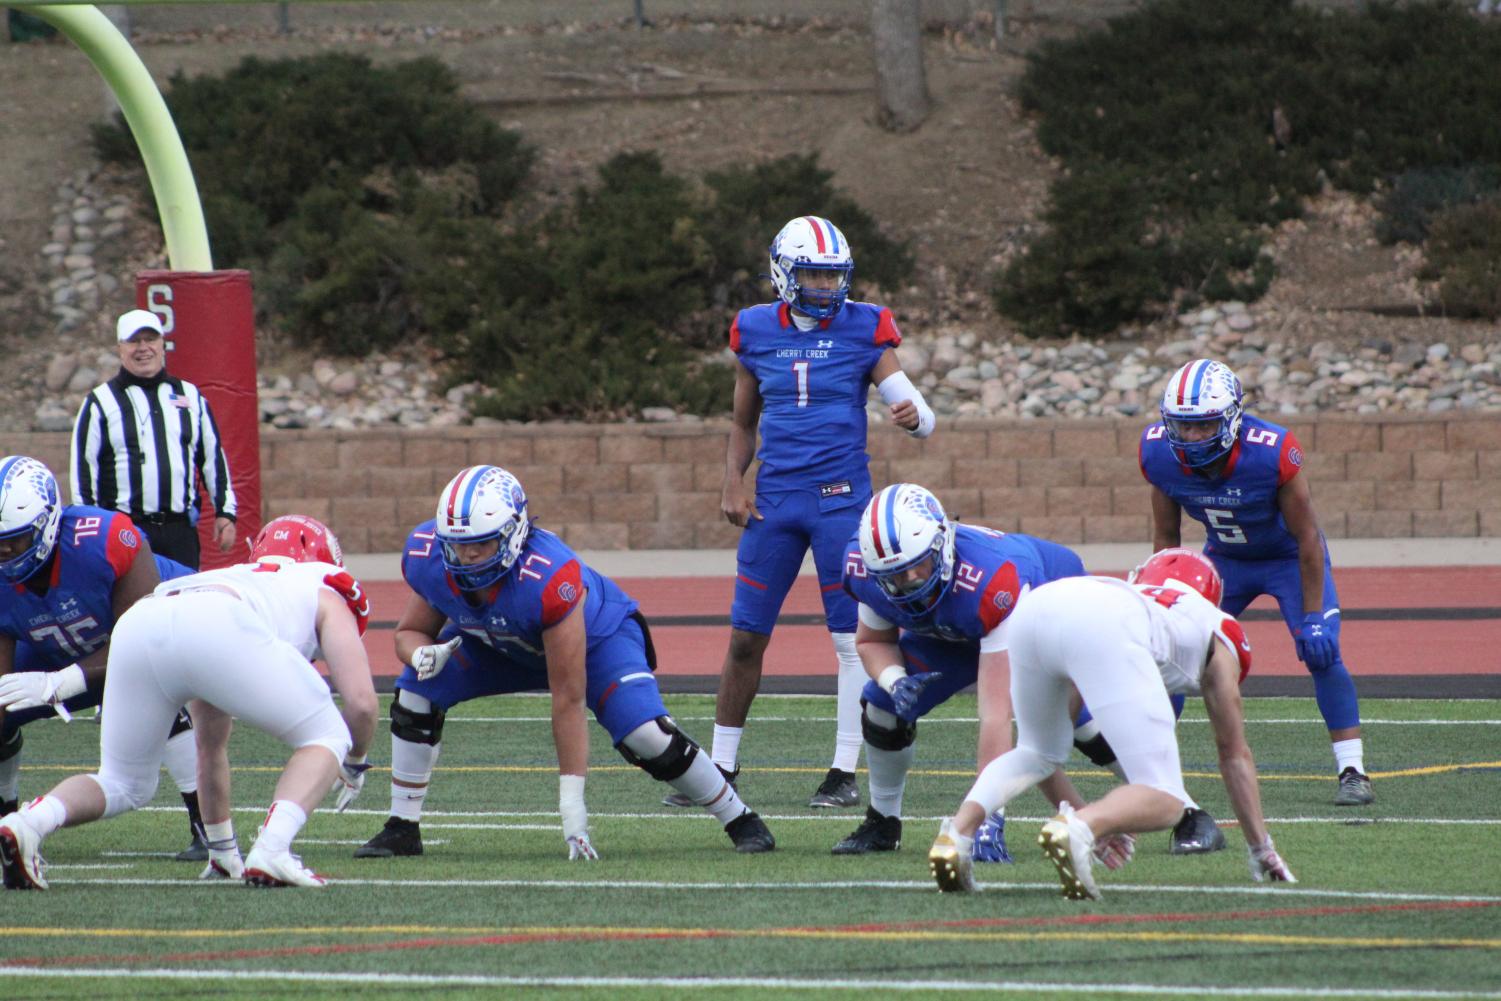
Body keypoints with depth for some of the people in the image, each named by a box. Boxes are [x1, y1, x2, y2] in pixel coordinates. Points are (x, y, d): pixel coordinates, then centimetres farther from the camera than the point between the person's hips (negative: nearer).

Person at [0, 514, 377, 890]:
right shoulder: (324, 591, 34)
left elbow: (211, 745, 51)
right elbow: (361, 701, 20)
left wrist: (222, 846, 59)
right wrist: (355, 765, 42)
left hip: (136, 627, 5)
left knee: (123, 784, 23)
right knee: (327, 738, 16)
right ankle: (271, 850, -7)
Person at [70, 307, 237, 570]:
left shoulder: (191, 397, 15)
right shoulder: (100, 402, 5)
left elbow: (213, 456, 19)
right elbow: (83, 467, 3)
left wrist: (225, 511, 13)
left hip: (181, 530, 3)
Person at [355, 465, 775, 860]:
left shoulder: (549, 578, -44)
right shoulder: (428, 558, -29)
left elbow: (568, 700, -38)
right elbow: (412, 631, -7)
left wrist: (571, 802, -37)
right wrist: (421, 655, -35)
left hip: (596, 637, -5)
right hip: (498, 644, 5)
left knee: (645, 735, -24)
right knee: (415, 698, -11)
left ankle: (742, 822, -3)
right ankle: (401, 830, 4)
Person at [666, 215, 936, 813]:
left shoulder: (864, 331, -3)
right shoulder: (756, 333, 5)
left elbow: (922, 416, -7)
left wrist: (913, 415, -30)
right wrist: (733, 484, 2)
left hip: (842, 496, -3)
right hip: (775, 497, 3)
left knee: (853, 639, -3)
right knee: (746, 639, 5)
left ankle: (846, 773, 4)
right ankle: (721, 768, 15)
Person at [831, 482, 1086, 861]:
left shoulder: (990, 579, -47)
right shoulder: (865, 568, -31)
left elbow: (996, 712, -48)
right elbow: (872, 640, -6)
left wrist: (989, 815, -50)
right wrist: (895, 681, -31)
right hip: (951, 631, 5)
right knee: (882, 706, -9)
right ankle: (882, 822, 17)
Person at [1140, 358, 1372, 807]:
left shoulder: (1273, 453, -36)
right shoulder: (1161, 454, -24)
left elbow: (1307, 538, -24)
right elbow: (1166, 537, -6)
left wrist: (1312, 617, -22)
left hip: (1289, 555, -4)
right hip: (1225, 558, 4)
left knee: (1322, 653, -17)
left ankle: (1352, 770, -8)